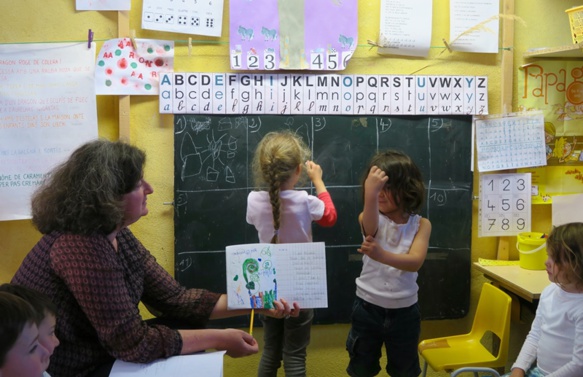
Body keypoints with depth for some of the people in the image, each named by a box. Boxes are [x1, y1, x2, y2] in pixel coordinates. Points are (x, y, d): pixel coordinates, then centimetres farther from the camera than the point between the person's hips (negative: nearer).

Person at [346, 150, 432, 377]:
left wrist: (381, 255, -44)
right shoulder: (369, 218, -10)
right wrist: (370, 195, -58)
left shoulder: (421, 224, -7)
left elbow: (415, 262, -23)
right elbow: (370, 227, -36)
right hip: (367, 308, 0)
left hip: (404, 311, 1)